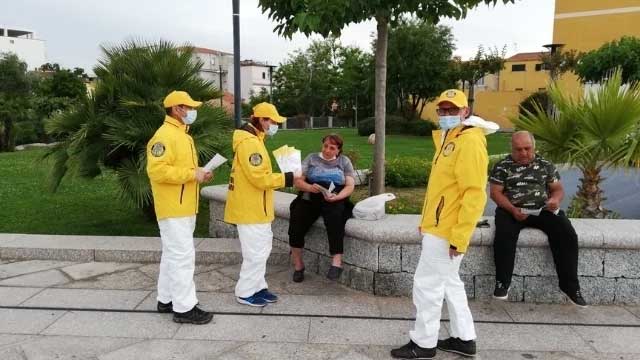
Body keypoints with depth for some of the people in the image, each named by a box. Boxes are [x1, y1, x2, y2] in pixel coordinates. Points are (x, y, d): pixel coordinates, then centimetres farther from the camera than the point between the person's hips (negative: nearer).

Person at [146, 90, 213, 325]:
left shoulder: (182, 135, 17)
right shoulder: (165, 135, -16)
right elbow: (157, 170, -25)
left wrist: (198, 174, 6)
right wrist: (192, 174, -22)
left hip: (184, 207, 10)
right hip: (173, 208, -10)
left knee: (173, 254, 15)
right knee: (182, 255, -7)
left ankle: (167, 299, 26)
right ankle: (184, 308, 1)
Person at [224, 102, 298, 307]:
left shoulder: (254, 140, 14)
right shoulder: (249, 142, -20)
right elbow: (260, 178, -25)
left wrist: (282, 178, 6)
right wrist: (287, 179, -17)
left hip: (255, 207, 11)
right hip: (250, 208, -11)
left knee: (262, 248, 17)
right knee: (256, 251, -2)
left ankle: (258, 287, 28)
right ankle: (245, 293, 11)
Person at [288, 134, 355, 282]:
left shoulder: (344, 161, 13)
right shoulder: (311, 158, 13)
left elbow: (350, 186, 3)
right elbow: (298, 181, 6)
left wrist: (337, 196, -17)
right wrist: (310, 187, -17)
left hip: (335, 200, -1)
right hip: (310, 199, 1)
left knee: (335, 217, -36)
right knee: (296, 226, -24)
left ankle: (337, 261, -34)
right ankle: (298, 264, -5)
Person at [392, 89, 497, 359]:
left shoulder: (470, 142, -17)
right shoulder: (447, 138, 15)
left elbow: (474, 194, -22)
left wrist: (459, 236, -24)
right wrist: (427, 221, 18)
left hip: (447, 231, -10)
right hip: (438, 225, 10)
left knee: (427, 284, -2)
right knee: (449, 283, 17)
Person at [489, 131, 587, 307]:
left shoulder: (545, 165, 12)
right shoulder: (502, 166, 4)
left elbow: (558, 189, 14)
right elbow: (495, 192, -3)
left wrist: (555, 199, -12)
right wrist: (512, 210, -19)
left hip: (542, 209, 3)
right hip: (511, 210, -2)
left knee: (567, 235, -22)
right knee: (504, 234, -33)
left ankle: (570, 285, -10)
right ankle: (502, 282, -18)